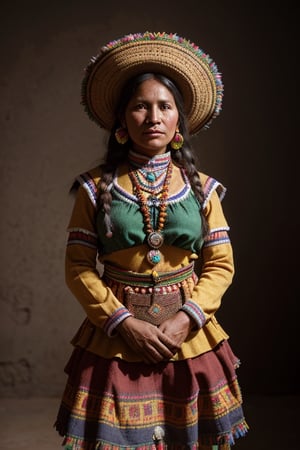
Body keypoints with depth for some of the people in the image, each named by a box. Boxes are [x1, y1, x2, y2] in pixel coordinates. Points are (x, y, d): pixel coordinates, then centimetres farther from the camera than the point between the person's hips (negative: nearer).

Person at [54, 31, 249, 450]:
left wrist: (186, 319, -12)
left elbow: (221, 265, 2)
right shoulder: (96, 188, -1)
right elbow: (78, 267, -4)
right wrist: (125, 323, -14)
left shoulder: (201, 188, 3)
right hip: (115, 340, -1)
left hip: (188, 336, 2)